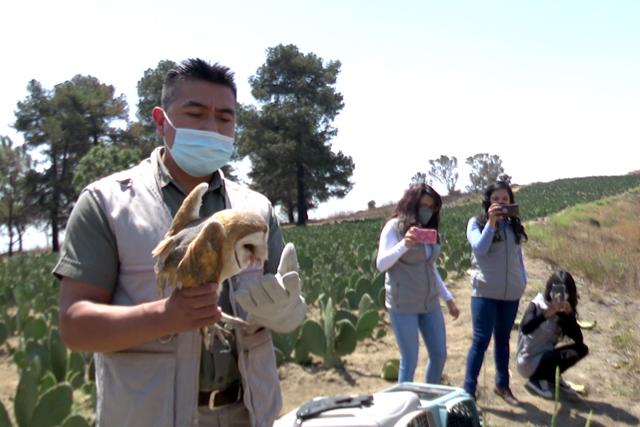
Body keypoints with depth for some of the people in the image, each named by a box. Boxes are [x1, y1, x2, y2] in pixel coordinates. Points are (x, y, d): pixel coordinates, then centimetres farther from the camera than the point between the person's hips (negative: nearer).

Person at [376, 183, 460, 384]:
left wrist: (448, 297, 17)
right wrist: (404, 244, -30)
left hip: (430, 303, 7)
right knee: (410, 360, -1)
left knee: (439, 354, 11)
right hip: (403, 304, -6)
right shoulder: (395, 226, -7)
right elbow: (381, 264, -16)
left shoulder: (429, 230, 11)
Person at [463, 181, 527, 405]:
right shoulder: (477, 222, -5)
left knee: (503, 338, 16)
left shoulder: (514, 225, 8)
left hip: (511, 292, 5)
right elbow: (479, 250, -19)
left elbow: (518, 255, 16)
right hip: (485, 292, -4)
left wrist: (523, 280, 11)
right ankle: (468, 390, 4)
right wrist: (490, 222, -26)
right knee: (481, 340, -4)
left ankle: (502, 384, 30)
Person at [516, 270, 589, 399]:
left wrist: (569, 314, -20)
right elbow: (525, 329, -34)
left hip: (546, 357, 7)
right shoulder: (536, 305, -15)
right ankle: (536, 380, -4)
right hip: (528, 362, -7)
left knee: (582, 349, -7)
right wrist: (547, 313, -42)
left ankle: (551, 378, 7)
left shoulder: (564, 311, 1)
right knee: (570, 354, -24)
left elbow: (579, 339, -10)